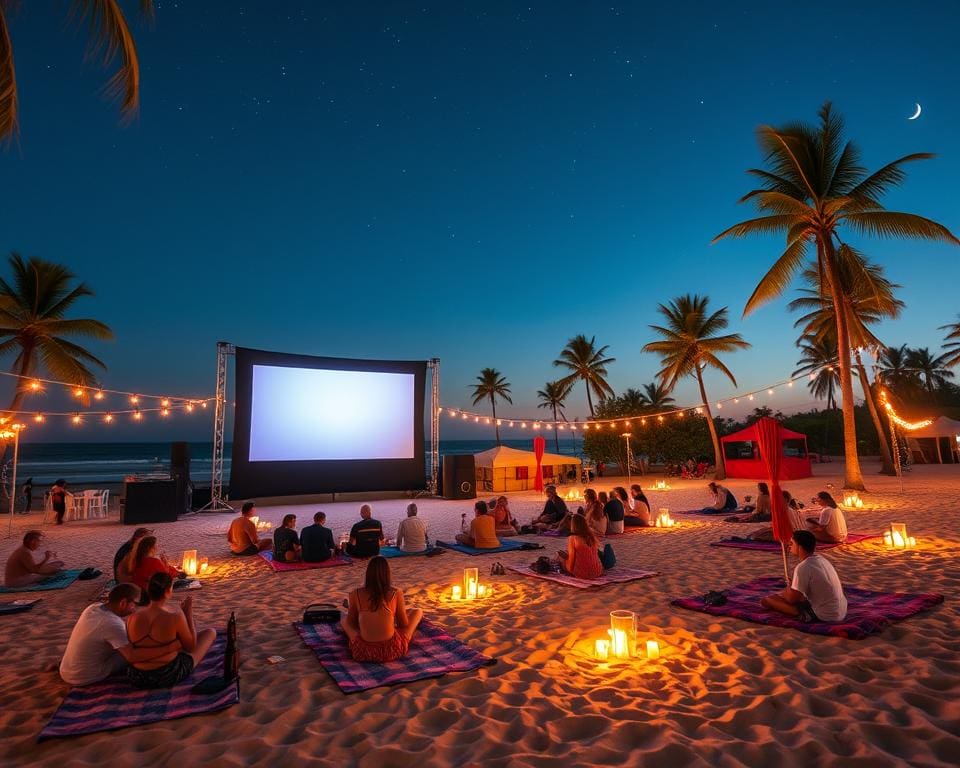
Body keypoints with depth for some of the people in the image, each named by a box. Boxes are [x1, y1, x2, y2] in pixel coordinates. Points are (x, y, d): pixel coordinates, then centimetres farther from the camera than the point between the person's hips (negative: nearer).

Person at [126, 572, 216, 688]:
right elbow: (191, 647, -7)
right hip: (169, 677, -5)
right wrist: (189, 613, -3)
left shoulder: (132, 618, -10)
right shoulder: (176, 617, -23)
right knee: (211, 632, 17)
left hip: (136, 679, 6)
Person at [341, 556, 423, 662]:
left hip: (363, 652, 2)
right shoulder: (396, 593, -9)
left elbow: (351, 622, 10)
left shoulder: (355, 595, -7)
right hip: (392, 651, -1)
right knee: (417, 611, 23)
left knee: (344, 619, 30)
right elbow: (404, 624, 3)